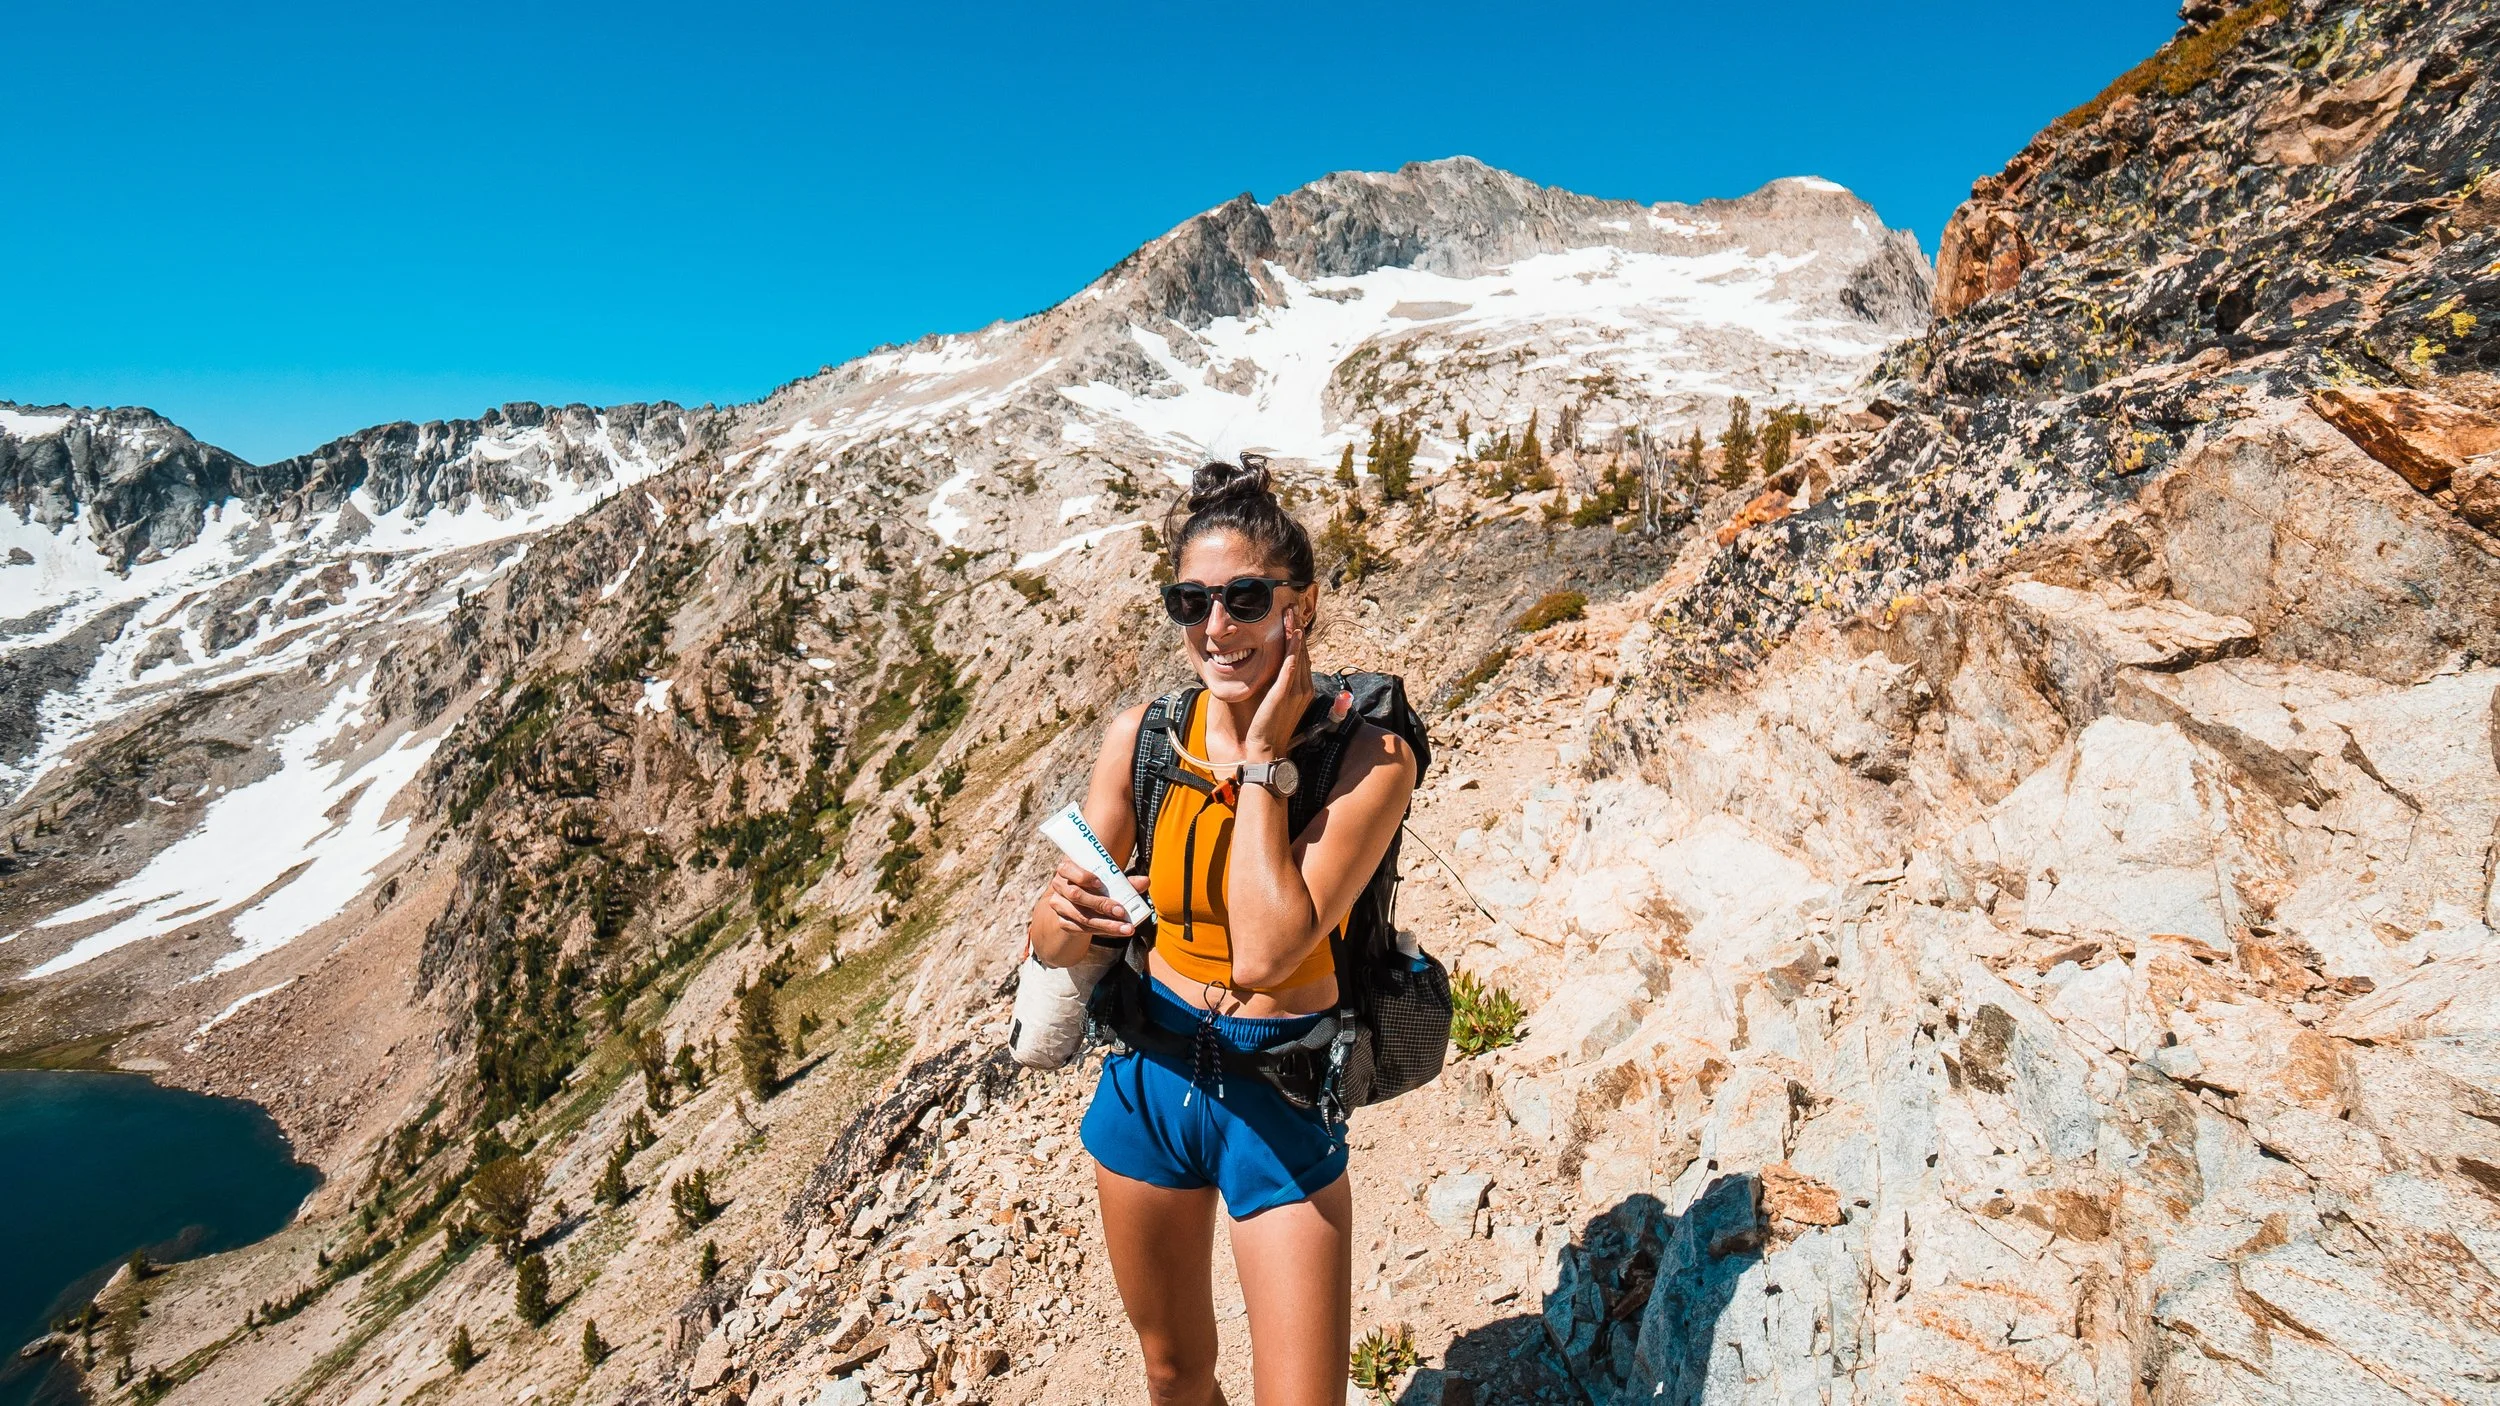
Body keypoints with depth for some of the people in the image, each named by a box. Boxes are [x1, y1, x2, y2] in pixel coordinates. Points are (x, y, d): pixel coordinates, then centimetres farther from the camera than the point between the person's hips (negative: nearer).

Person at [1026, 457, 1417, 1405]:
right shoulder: (1143, 734, -9)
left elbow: (1267, 951, -29)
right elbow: (1053, 943, -5)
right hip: (1147, 1077, 3)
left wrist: (1259, 760, -24)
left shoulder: (1368, 757, -19)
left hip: (1279, 1101, -3)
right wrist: (1063, 916, -28)